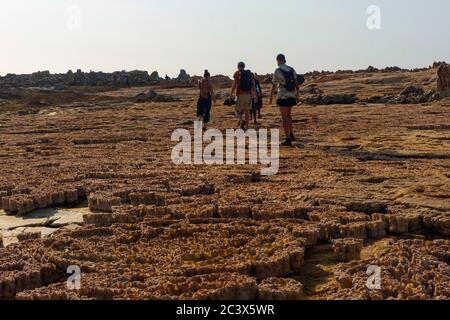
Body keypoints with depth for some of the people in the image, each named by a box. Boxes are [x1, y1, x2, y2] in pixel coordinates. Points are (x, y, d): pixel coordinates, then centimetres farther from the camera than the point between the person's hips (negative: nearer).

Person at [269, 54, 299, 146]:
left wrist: (271, 98, 0)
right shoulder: (292, 69, 6)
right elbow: (296, 84, 7)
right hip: (292, 96, 6)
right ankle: (291, 135, 25)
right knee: (288, 114, 24)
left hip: (282, 96, -5)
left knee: (284, 117, -2)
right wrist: (297, 96, 15)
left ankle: (288, 140, -5)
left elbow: (274, 86, -9)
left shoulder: (277, 71, -9)